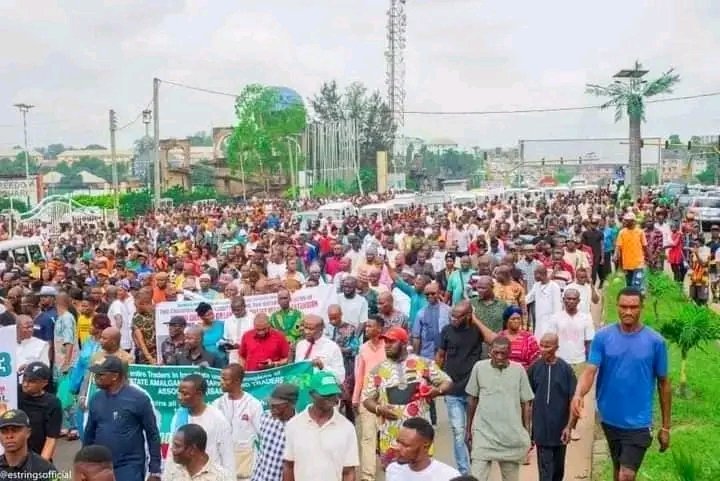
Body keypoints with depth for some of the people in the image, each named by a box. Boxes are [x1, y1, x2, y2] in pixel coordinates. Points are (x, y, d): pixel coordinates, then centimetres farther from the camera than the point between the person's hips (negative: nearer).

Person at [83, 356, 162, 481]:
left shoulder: (138, 398, -11)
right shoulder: (95, 399, 5)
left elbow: (153, 435, -7)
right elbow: (89, 434, 14)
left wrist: (155, 471, -8)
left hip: (130, 467, -5)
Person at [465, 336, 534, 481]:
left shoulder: (518, 370, -3)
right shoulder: (479, 367, -4)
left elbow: (525, 404, 4)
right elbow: (472, 400, 6)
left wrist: (527, 433, 4)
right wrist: (469, 429, 9)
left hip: (512, 435, 1)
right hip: (484, 433, -1)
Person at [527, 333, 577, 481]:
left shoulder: (565, 369, -7)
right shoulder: (535, 368, -3)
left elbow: (573, 399, -5)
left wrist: (569, 426, -10)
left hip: (560, 428, 0)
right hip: (541, 428, 0)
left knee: (558, 467, 16)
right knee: (545, 468, 0)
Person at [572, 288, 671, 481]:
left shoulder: (655, 341, -7)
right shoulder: (603, 336, -6)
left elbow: (663, 383, 1)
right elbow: (590, 371, -12)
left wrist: (665, 426, 4)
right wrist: (578, 394, -34)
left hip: (638, 422, -2)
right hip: (610, 418, 3)